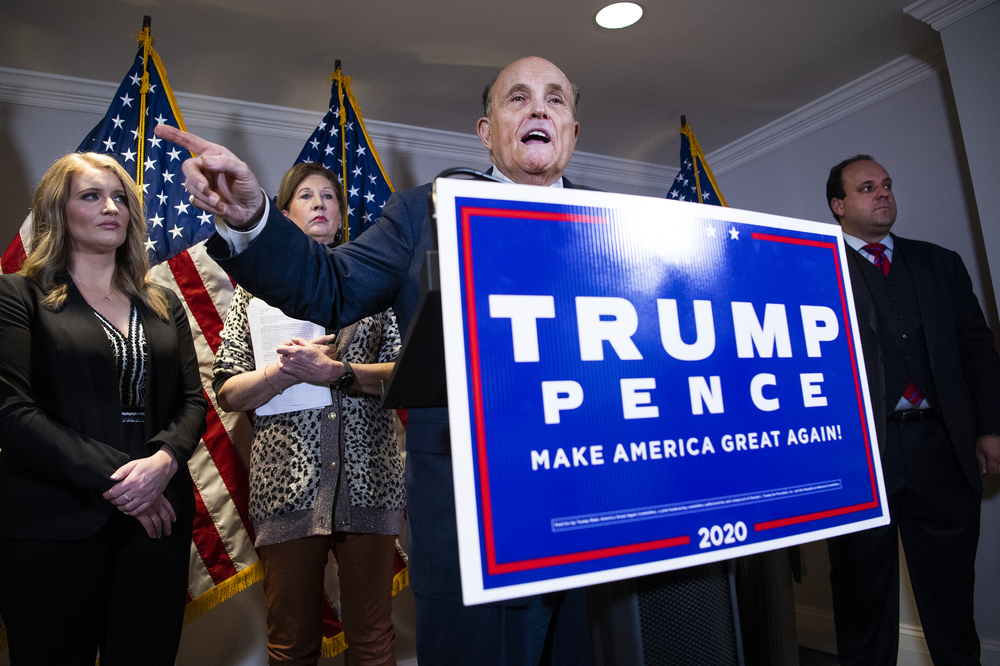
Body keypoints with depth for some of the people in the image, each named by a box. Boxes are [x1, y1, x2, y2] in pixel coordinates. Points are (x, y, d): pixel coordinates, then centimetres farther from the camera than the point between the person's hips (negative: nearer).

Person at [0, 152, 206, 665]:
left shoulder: (163, 306, 14)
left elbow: (192, 400, 8)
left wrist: (164, 460, -12)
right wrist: (113, 478, -15)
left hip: (157, 516, 4)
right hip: (55, 522, -3)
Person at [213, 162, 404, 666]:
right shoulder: (257, 290, 12)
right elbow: (228, 392, 5)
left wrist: (339, 372, -14)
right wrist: (287, 370, -12)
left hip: (368, 480, 0)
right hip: (287, 484, 0)